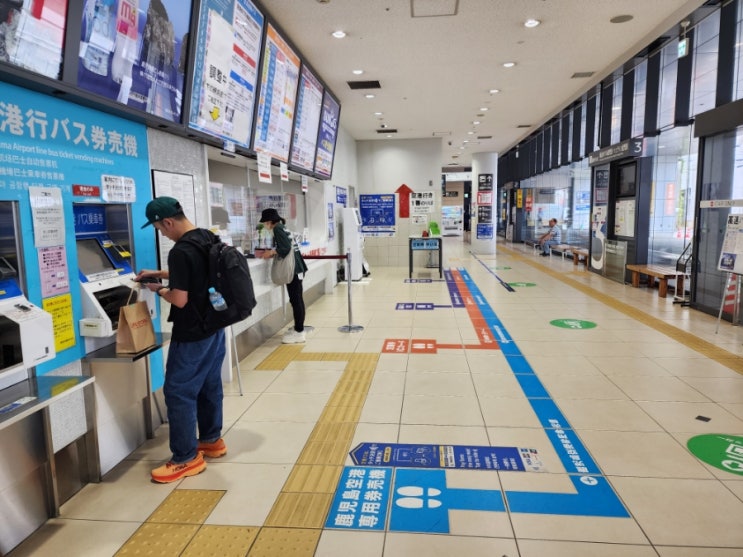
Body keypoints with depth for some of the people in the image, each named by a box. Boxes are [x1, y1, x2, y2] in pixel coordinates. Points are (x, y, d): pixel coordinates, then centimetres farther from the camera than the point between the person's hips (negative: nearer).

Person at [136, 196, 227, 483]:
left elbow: (180, 298, -23)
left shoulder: (181, 251, -23)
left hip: (192, 335, -9)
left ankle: (187, 458, 10)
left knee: (179, 393, 2)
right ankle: (212, 440, 32)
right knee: (210, 387, 18)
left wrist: (159, 289, -3)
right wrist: (158, 273, 21)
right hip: (214, 327, 9)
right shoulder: (208, 238, 6)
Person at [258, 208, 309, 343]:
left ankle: (299, 332, -4)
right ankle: (298, 328, 24)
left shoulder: (277, 229, -10)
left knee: (295, 300, -7)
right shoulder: (282, 227, 17)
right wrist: (270, 252, 11)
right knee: (296, 299, 15)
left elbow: (286, 248, -19)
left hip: (292, 268, -10)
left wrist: (271, 252, -8)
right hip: (296, 267, 10)